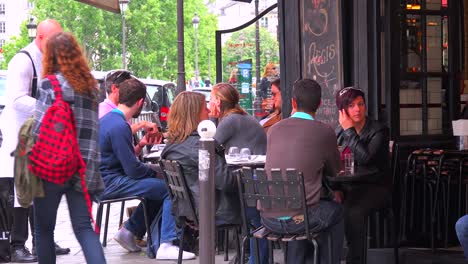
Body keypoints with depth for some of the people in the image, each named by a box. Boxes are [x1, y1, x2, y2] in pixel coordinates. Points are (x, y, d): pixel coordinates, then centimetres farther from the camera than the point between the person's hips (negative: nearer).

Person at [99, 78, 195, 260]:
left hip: (103, 181, 11)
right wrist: (156, 172, -4)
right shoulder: (119, 126, -19)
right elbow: (133, 169, -20)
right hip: (111, 184, -11)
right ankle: (166, 245, -18)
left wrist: (140, 144, 23)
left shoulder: (106, 120, 13)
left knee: (157, 188, 23)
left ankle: (129, 231, 24)